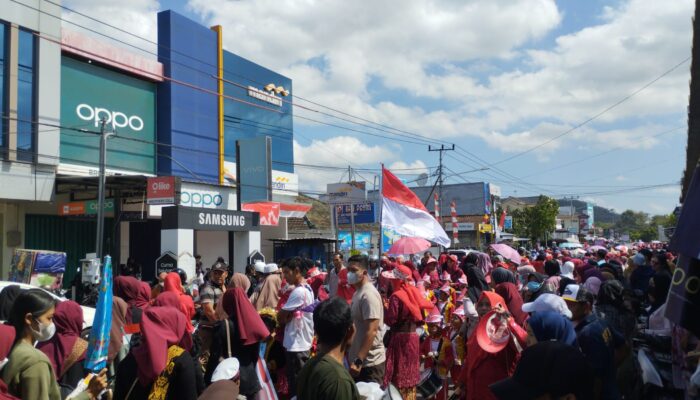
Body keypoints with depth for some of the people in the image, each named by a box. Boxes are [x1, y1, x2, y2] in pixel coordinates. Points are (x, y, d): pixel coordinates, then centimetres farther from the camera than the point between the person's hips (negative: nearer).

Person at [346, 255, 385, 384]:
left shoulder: (368, 294, -19)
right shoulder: (358, 292, 11)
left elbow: (371, 331, -25)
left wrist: (358, 361, -26)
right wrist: (355, 360, 18)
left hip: (369, 363, -9)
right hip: (359, 360, 9)